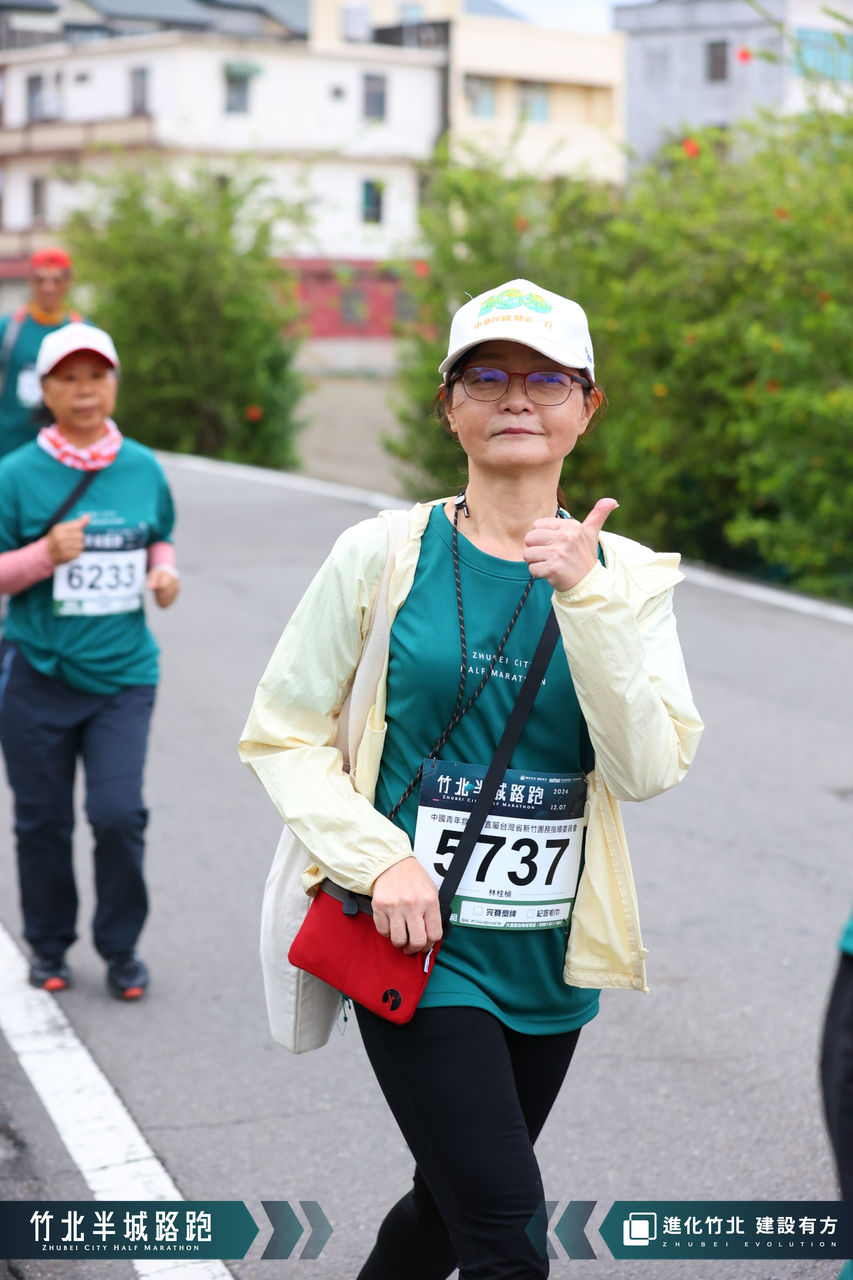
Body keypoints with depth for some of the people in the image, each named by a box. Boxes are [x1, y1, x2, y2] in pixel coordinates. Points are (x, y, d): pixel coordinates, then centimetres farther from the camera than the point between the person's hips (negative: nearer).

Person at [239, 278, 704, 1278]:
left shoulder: (625, 575, 1)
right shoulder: (383, 555, -6)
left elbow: (649, 769, -11)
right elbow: (280, 735, -1)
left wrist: (585, 597, -20)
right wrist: (379, 859, -14)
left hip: (548, 953, 4)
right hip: (415, 938, -4)